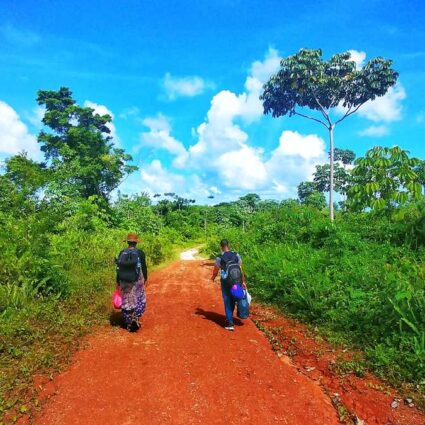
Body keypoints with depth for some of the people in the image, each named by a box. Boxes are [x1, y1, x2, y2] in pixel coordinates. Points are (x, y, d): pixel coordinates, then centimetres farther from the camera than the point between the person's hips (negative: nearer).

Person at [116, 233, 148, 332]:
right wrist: (145, 278, 9)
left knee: (126, 301, 14)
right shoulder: (140, 253, -10)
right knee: (140, 301, 16)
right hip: (137, 281, -3)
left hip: (124, 282, 3)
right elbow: (144, 267, -6)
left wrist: (118, 281, 10)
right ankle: (135, 318, 0)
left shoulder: (122, 253, -2)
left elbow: (119, 268, 1)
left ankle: (129, 323, 22)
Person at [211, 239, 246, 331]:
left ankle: (230, 323, 1)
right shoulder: (236, 255, -3)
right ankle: (229, 318, 37)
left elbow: (215, 271, 1)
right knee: (233, 301, 19)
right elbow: (241, 269, -3)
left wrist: (213, 278, 21)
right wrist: (243, 281, 4)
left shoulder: (219, 258, -10)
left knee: (227, 301, 5)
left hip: (225, 282, -3)